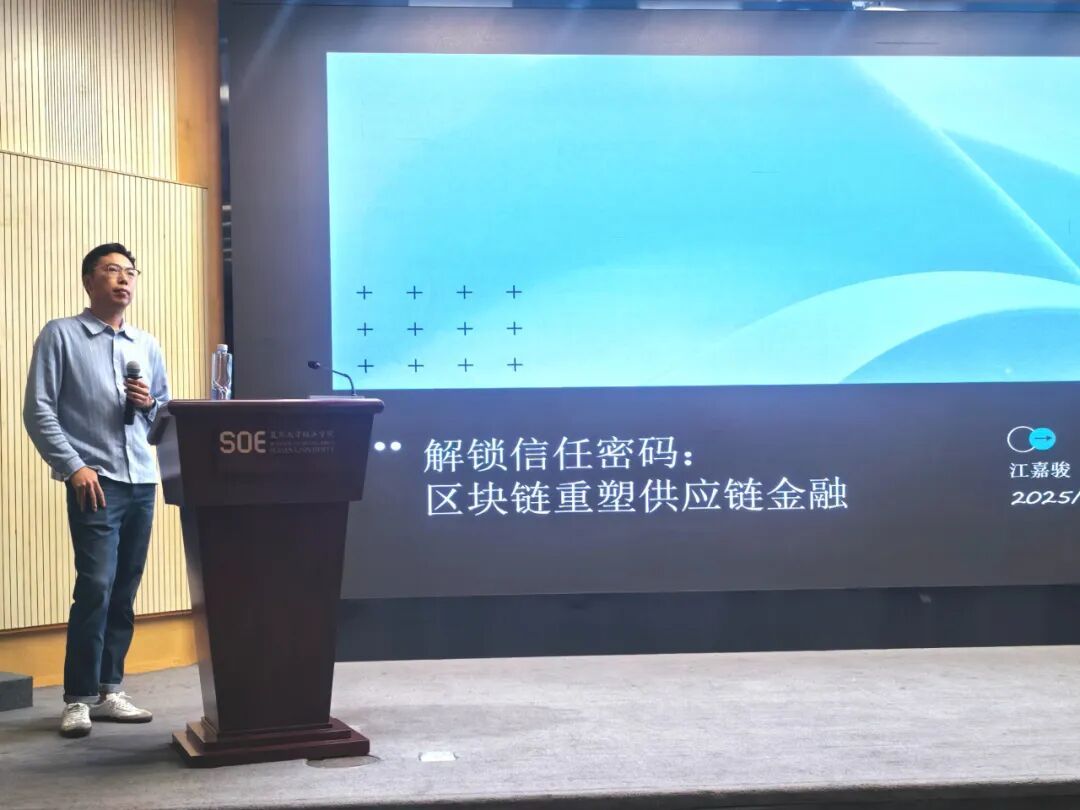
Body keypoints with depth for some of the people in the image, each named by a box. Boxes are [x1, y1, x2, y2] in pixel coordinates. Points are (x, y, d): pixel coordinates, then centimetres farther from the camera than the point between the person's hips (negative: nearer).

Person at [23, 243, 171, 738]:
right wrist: (73, 466, -13)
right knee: (95, 587, -12)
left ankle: (107, 690, 16)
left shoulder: (147, 346, 16)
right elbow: (38, 410, -5)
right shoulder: (60, 335, 1)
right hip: (96, 481, -5)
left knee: (124, 591, 8)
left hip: (143, 481, 5)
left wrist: (149, 403, -1)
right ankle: (78, 698, -3)